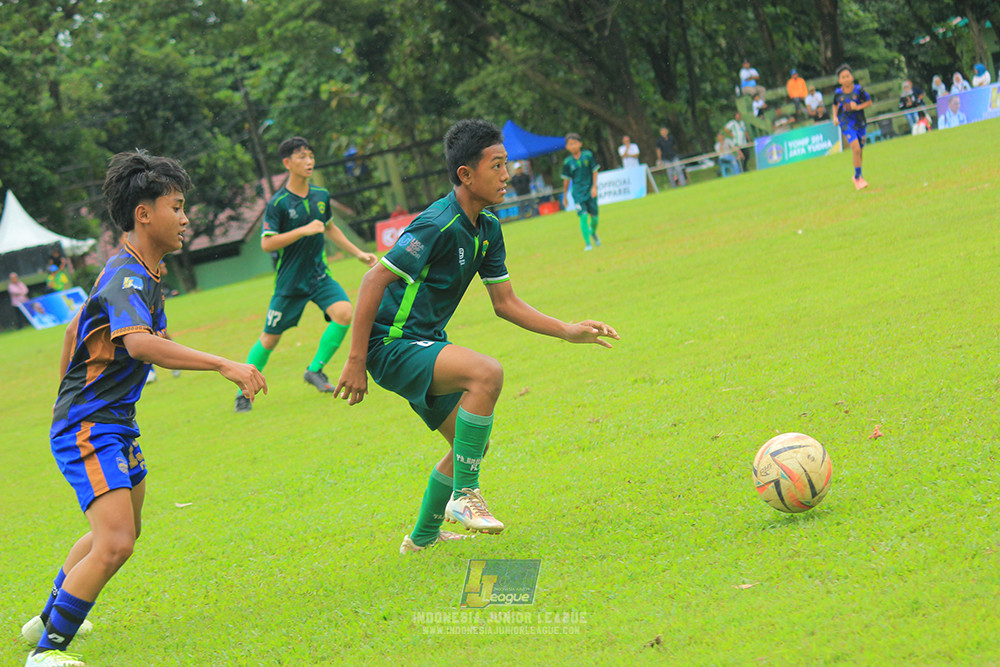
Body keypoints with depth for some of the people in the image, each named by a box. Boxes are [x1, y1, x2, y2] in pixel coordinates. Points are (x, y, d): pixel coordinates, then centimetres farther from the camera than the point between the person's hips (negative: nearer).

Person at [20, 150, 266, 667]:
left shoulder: (137, 273, 10)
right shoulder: (128, 279, -23)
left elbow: (76, 327, 24)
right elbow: (139, 344, -43)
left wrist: (68, 390, 35)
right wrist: (224, 365, -47)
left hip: (113, 423, 11)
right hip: (88, 429, -11)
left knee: (124, 528, 28)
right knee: (114, 544, -24)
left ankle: (49, 619, 44)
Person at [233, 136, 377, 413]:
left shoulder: (321, 196, 3)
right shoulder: (278, 203, -14)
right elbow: (267, 244, -18)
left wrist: (358, 253, 19)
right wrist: (303, 230, -24)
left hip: (319, 275, 4)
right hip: (290, 281, -4)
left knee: (343, 312, -20)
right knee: (270, 338, 3)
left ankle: (315, 370, -4)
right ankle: (244, 393, 19)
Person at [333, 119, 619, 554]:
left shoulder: (488, 229, 6)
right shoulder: (438, 225, -23)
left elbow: (505, 303, 13)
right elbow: (375, 280, -23)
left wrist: (568, 332, 4)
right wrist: (356, 361, -24)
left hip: (428, 344, 10)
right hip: (393, 345, -10)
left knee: (471, 443, 15)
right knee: (486, 372, -30)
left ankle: (423, 537, 32)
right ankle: (465, 495, -20)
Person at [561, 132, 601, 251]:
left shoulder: (588, 155, -3)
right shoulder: (568, 162, -2)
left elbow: (595, 171, 1)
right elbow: (566, 179, 6)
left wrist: (594, 187, -7)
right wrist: (564, 196, 11)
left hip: (590, 190, 1)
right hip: (578, 192, -1)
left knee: (594, 216, 5)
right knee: (583, 216, -13)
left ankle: (593, 232, 38)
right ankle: (587, 243, -8)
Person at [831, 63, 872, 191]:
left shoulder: (858, 90, -9)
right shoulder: (838, 93, -4)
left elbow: (869, 102, -1)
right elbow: (835, 105, 15)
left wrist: (858, 107, -17)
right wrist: (835, 117, 0)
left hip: (859, 123, 1)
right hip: (846, 124, -1)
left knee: (859, 151, 10)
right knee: (856, 148, -17)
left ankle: (857, 177, 31)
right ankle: (858, 177, -5)